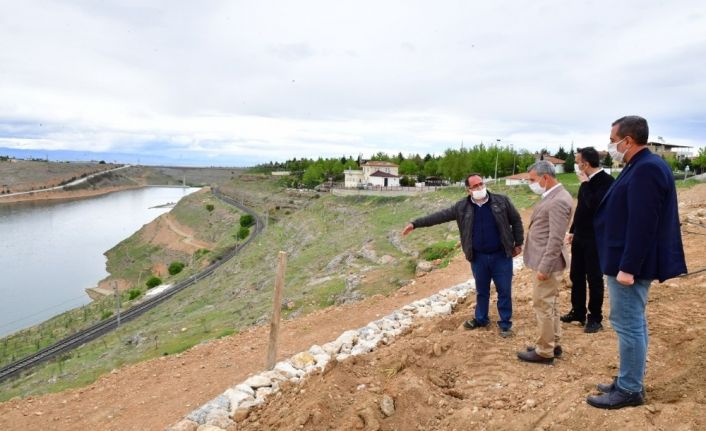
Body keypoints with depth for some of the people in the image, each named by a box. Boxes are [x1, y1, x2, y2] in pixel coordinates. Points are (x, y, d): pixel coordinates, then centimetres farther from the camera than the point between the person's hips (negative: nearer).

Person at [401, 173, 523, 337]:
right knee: (481, 290, 17)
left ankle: (505, 323, 23)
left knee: (504, 291, 7)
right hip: (478, 257, 2)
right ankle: (481, 319, 36)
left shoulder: (502, 201, -8)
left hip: (501, 256, -1)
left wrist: (518, 243, 2)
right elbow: (439, 216, -5)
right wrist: (415, 223, -10)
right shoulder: (462, 207, -5)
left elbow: (516, 221, 2)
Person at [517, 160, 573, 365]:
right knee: (550, 304, 19)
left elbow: (556, 239, -24)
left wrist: (544, 268, -22)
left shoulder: (558, 201, -21)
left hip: (548, 262, -10)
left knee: (543, 305, 0)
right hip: (545, 259, 10)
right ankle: (553, 344, 32)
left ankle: (545, 352, 12)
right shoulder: (552, 196, 11)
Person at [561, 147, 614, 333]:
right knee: (576, 276, 15)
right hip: (580, 237, 8)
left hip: (595, 239, -8)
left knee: (594, 278, 4)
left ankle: (595, 318, 18)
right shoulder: (588, 181, 8)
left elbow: (593, 205, -30)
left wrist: (585, 183, -20)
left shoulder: (606, 181, -17)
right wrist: (572, 230, 18)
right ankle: (577, 312, 29)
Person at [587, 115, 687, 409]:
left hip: (629, 265, -11)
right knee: (633, 323, 17)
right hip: (629, 262, 11)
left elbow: (642, 225, -25)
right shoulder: (643, 166, 13)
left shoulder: (646, 169, -20)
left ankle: (629, 390, 10)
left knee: (628, 325, -1)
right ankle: (630, 382, 29)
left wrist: (628, 268, -24)